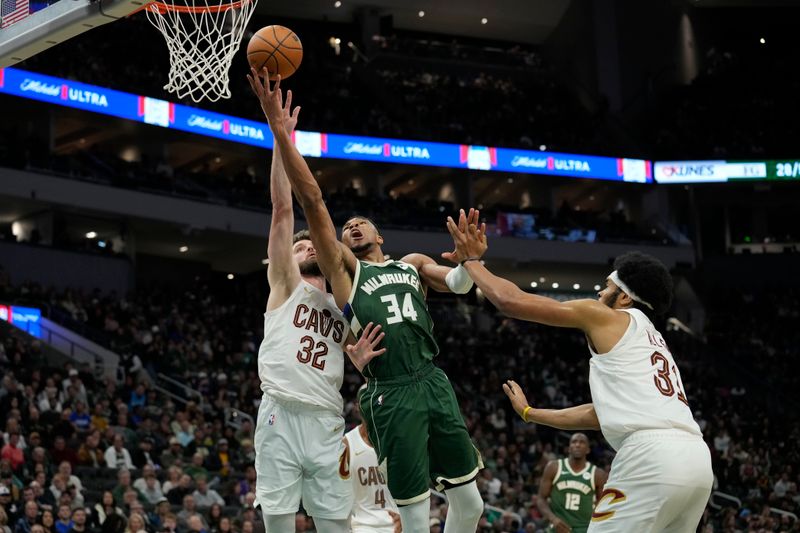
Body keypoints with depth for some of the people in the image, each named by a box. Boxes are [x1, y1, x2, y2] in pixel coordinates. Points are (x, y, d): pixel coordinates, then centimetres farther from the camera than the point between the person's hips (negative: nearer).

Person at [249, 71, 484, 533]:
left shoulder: (413, 263, 21)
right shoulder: (344, 268, 9)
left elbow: (458, 285, 6)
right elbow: (312, 200, 1)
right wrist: (279, 128, -7)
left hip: (435, 384, 4)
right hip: (391, 395, -4)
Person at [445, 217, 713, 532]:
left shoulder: (605, 317, 11)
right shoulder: (651, 340, 34)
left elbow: (510, 301, 8)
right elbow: (603, 413, 42)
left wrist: (471, 261, 24)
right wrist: (530, 414, 51)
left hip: (653, 456, -8)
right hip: (697, 458, 8)